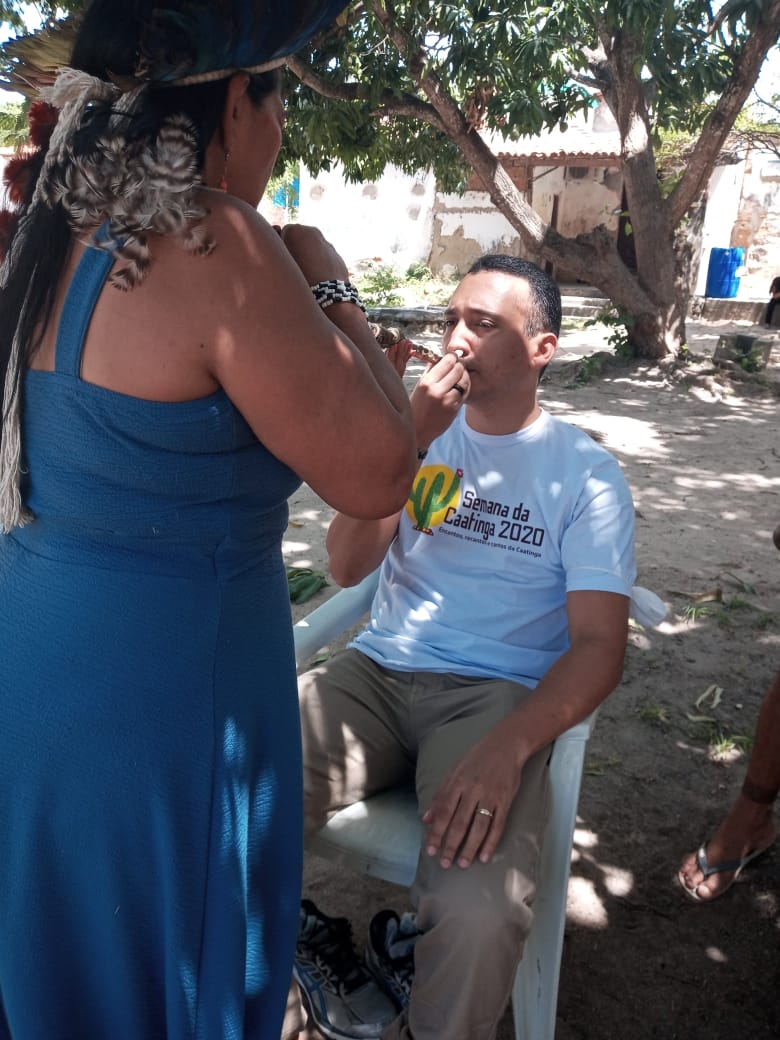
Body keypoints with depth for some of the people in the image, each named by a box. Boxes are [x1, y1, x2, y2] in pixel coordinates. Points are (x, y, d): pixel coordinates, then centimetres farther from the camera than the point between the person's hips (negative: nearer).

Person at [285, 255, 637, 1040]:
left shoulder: (584, 473, 1)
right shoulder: (423, 426, 11)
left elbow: (599, 645, -7)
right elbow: (347, 567, 0)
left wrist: (507, 748, -25)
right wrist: (406, 442, -15)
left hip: (497, 693, -2)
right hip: (378, 672, 3)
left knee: (478, 911, -30)